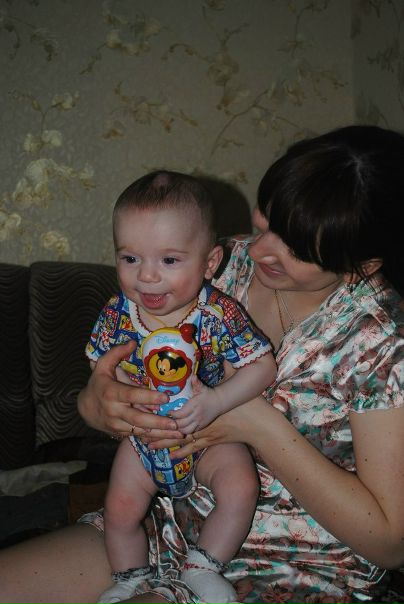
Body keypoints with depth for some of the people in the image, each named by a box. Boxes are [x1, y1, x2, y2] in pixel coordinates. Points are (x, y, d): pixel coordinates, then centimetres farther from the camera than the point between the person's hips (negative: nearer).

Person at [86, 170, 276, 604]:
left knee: (241, 488, -20)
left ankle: (204, 566, 4)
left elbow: (263, 366, -20)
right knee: (120, 508, -4)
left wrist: (216, 401, -33)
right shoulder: (117, 313, -16)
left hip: (212, 435, -2)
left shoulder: (219, 313, -24)